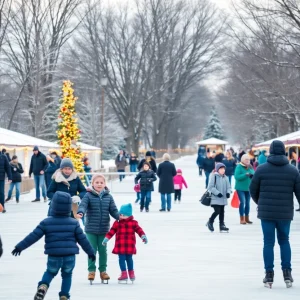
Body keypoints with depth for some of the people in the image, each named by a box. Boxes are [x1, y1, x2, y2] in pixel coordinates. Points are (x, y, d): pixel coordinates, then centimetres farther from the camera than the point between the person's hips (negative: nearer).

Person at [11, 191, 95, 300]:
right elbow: (82, 239, 4)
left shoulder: (46, 223, -2)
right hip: (70, 256, 0)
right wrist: (90, 252, 17)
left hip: (53, 257, 0)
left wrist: (20, 247, 5)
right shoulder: (74, 223, 1)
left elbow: (33, 237, -3)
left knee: (50, 272, 23)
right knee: (67, 275, 22)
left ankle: (43, 286, -4)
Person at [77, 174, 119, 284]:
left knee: (103, 250, 8)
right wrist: (81, 212, -38)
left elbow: (113, 210, 3)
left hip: (104, 229, 2)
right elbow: (83, 205, -16)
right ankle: (91, 270, 13)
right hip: (91, 229, -2)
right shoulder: (88, 195, -4)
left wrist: (119, 217, -15)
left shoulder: (108, 197, 4)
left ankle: (103, 270, 19)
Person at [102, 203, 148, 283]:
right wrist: (106, 238, -1)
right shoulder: (117, 223, 6)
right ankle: (124, 274, 9)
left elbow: (138, 229, 0)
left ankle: (131, 273, 19)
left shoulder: (133, 223, 3)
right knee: (122, 259, 1)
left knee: (129, 259, 9)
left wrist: (143, 236, -14)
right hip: (120, 246, 1)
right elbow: (112, 231, 5)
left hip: (129, 246, -1)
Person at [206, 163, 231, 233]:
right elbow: (211, 187, -12)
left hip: (223, 198, 6)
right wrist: (217, 193, -20)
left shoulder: (225, 177, 10)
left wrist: (228, 192, -8)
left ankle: (222, 225, 14)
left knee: (222, 212, 9)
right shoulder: (213, 176, -8)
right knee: (217, 211, -11)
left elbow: (228, 186, 13)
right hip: (215, 198, -6)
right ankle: (210, 222, 11)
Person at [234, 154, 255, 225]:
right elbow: (237, 177, -18)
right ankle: (242, 219, -8)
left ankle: (247, 218, 21)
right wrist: (245, 175, -28)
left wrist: (252, 175, -17)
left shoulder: (250, 167, 7)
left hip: (248, 188, 6)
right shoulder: (239, 167, -10)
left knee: (247, 203, 11)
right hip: (240, 188, -6)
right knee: (242, 202, -13)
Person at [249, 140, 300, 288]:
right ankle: (287, 273, 9)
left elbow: (253, 190, 4)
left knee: (268, 243, 5)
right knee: (284, 241, 15)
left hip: (266, 213, -1)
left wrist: (260, 203, 24)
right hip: (285, 213, 1)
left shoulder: (262, 169, -4)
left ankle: (269, 275, 5)